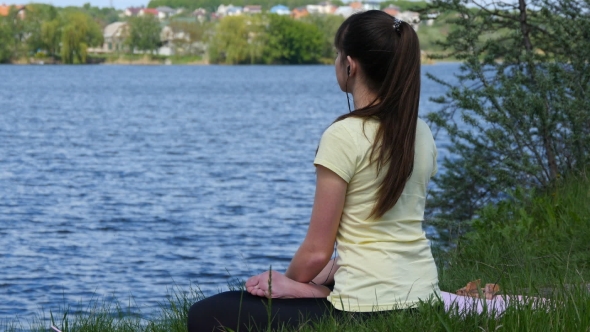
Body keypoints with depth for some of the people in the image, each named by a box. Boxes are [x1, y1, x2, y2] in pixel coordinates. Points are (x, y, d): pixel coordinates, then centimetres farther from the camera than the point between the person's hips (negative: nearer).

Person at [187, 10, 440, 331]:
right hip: (421, 297, 8)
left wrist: (290, 284, 10)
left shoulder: (344, 136, -13)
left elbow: (316, 252, -9)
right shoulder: (421, 133, 8)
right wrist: (330, 274, 14)